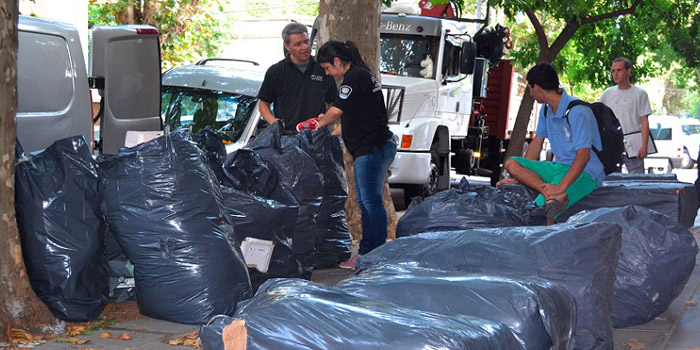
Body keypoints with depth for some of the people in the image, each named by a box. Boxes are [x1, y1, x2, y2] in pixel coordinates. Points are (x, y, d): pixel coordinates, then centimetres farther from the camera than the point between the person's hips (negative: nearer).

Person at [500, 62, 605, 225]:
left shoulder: (577, 111, -19)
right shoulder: (546, 109, 10)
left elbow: (583, 155, -26)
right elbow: (536, 144, 18)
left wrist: (561, 187, -35)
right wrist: (519, 178, 11)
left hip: (586, 173, -9)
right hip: (560, 167, 9)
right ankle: (550, 194, -32)